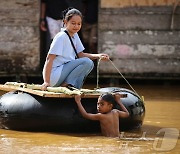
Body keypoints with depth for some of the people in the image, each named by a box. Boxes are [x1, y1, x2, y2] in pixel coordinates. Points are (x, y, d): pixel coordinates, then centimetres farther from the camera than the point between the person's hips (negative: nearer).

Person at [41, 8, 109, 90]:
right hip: (54, 75, -9)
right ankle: (66, 84, -15)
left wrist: (98, 56, -4)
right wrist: (46, 82, -27)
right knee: (87, 62, -17)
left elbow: (80, 55, 13)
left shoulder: (75, 35, 11)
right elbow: (49, 58, -20)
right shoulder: (61, 37, -15)